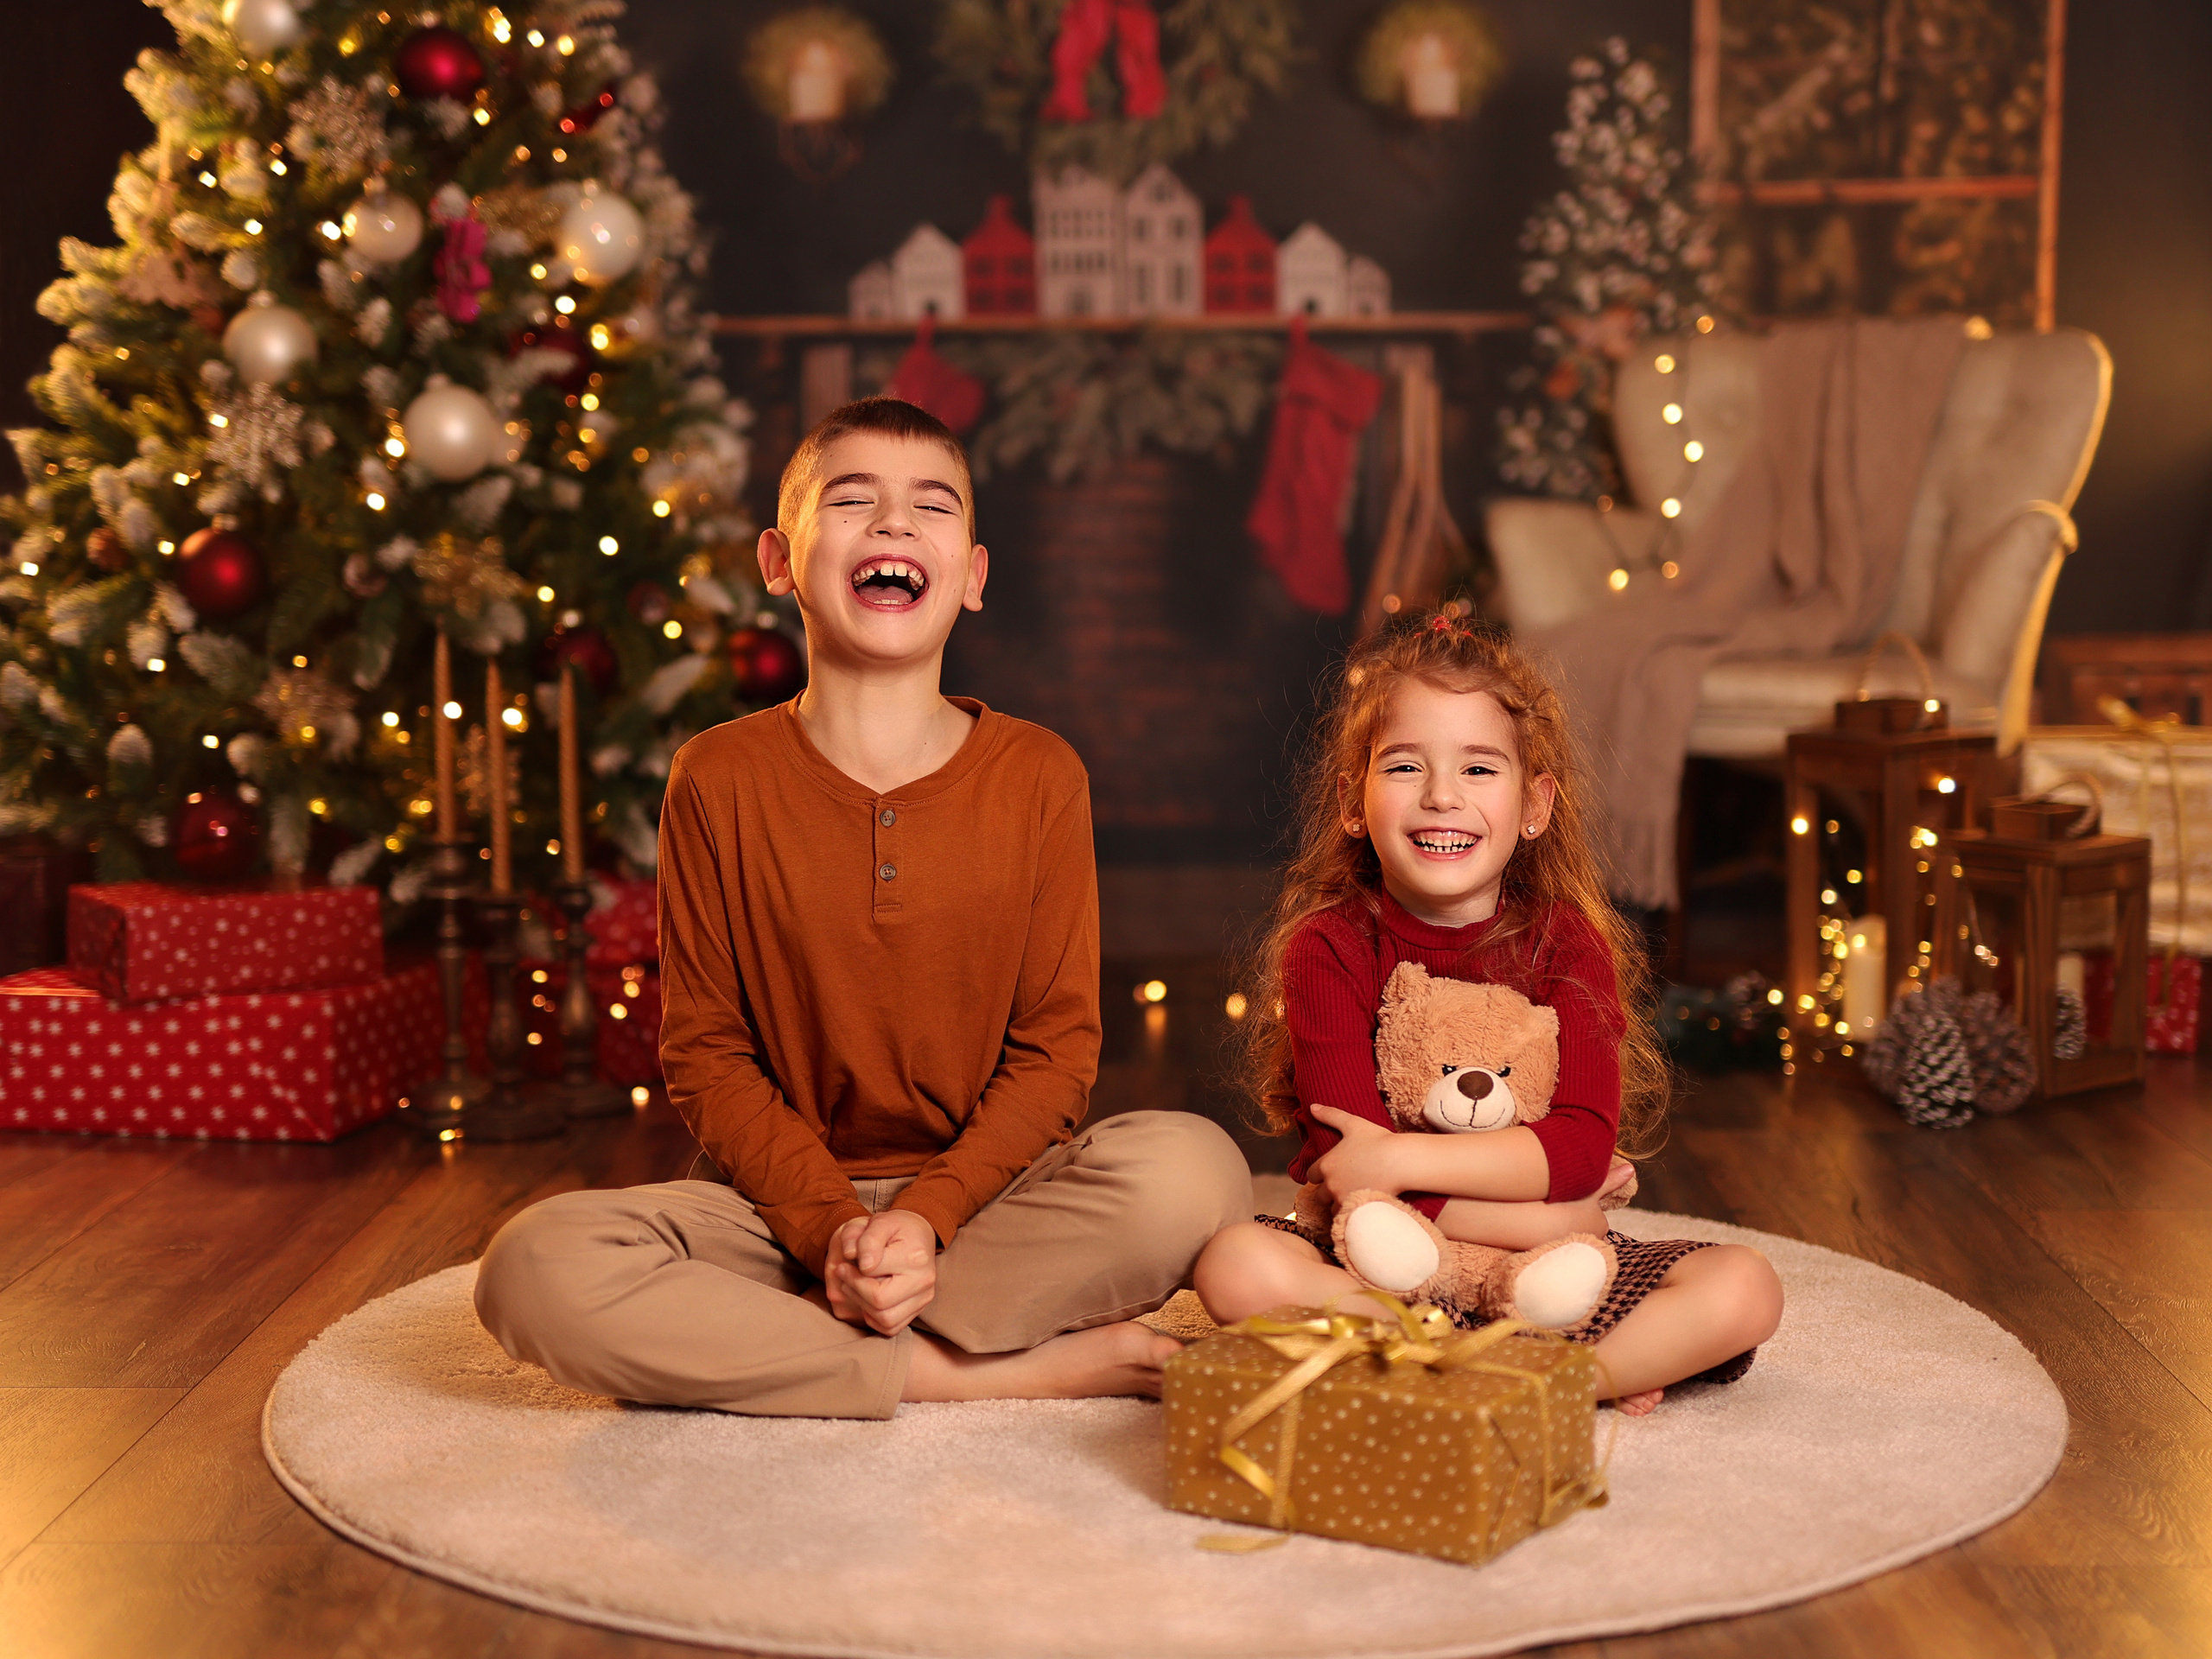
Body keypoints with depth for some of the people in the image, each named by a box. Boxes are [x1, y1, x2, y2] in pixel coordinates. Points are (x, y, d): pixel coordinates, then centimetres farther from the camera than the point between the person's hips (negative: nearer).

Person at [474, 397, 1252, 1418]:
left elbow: (1057, 1048, -2)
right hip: (776, 1203, 1)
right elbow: (705, 1053, -1)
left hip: (982, 1192, 0)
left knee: (1194, 1168, -29)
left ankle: (780, 1339, -22)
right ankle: (1010, 1373, -24)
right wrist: (831, 1226, -16)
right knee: (534, 1269, -29)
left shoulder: (1039, 776, -1)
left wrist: (926, 1215, -17)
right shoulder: (720, 780, -1)